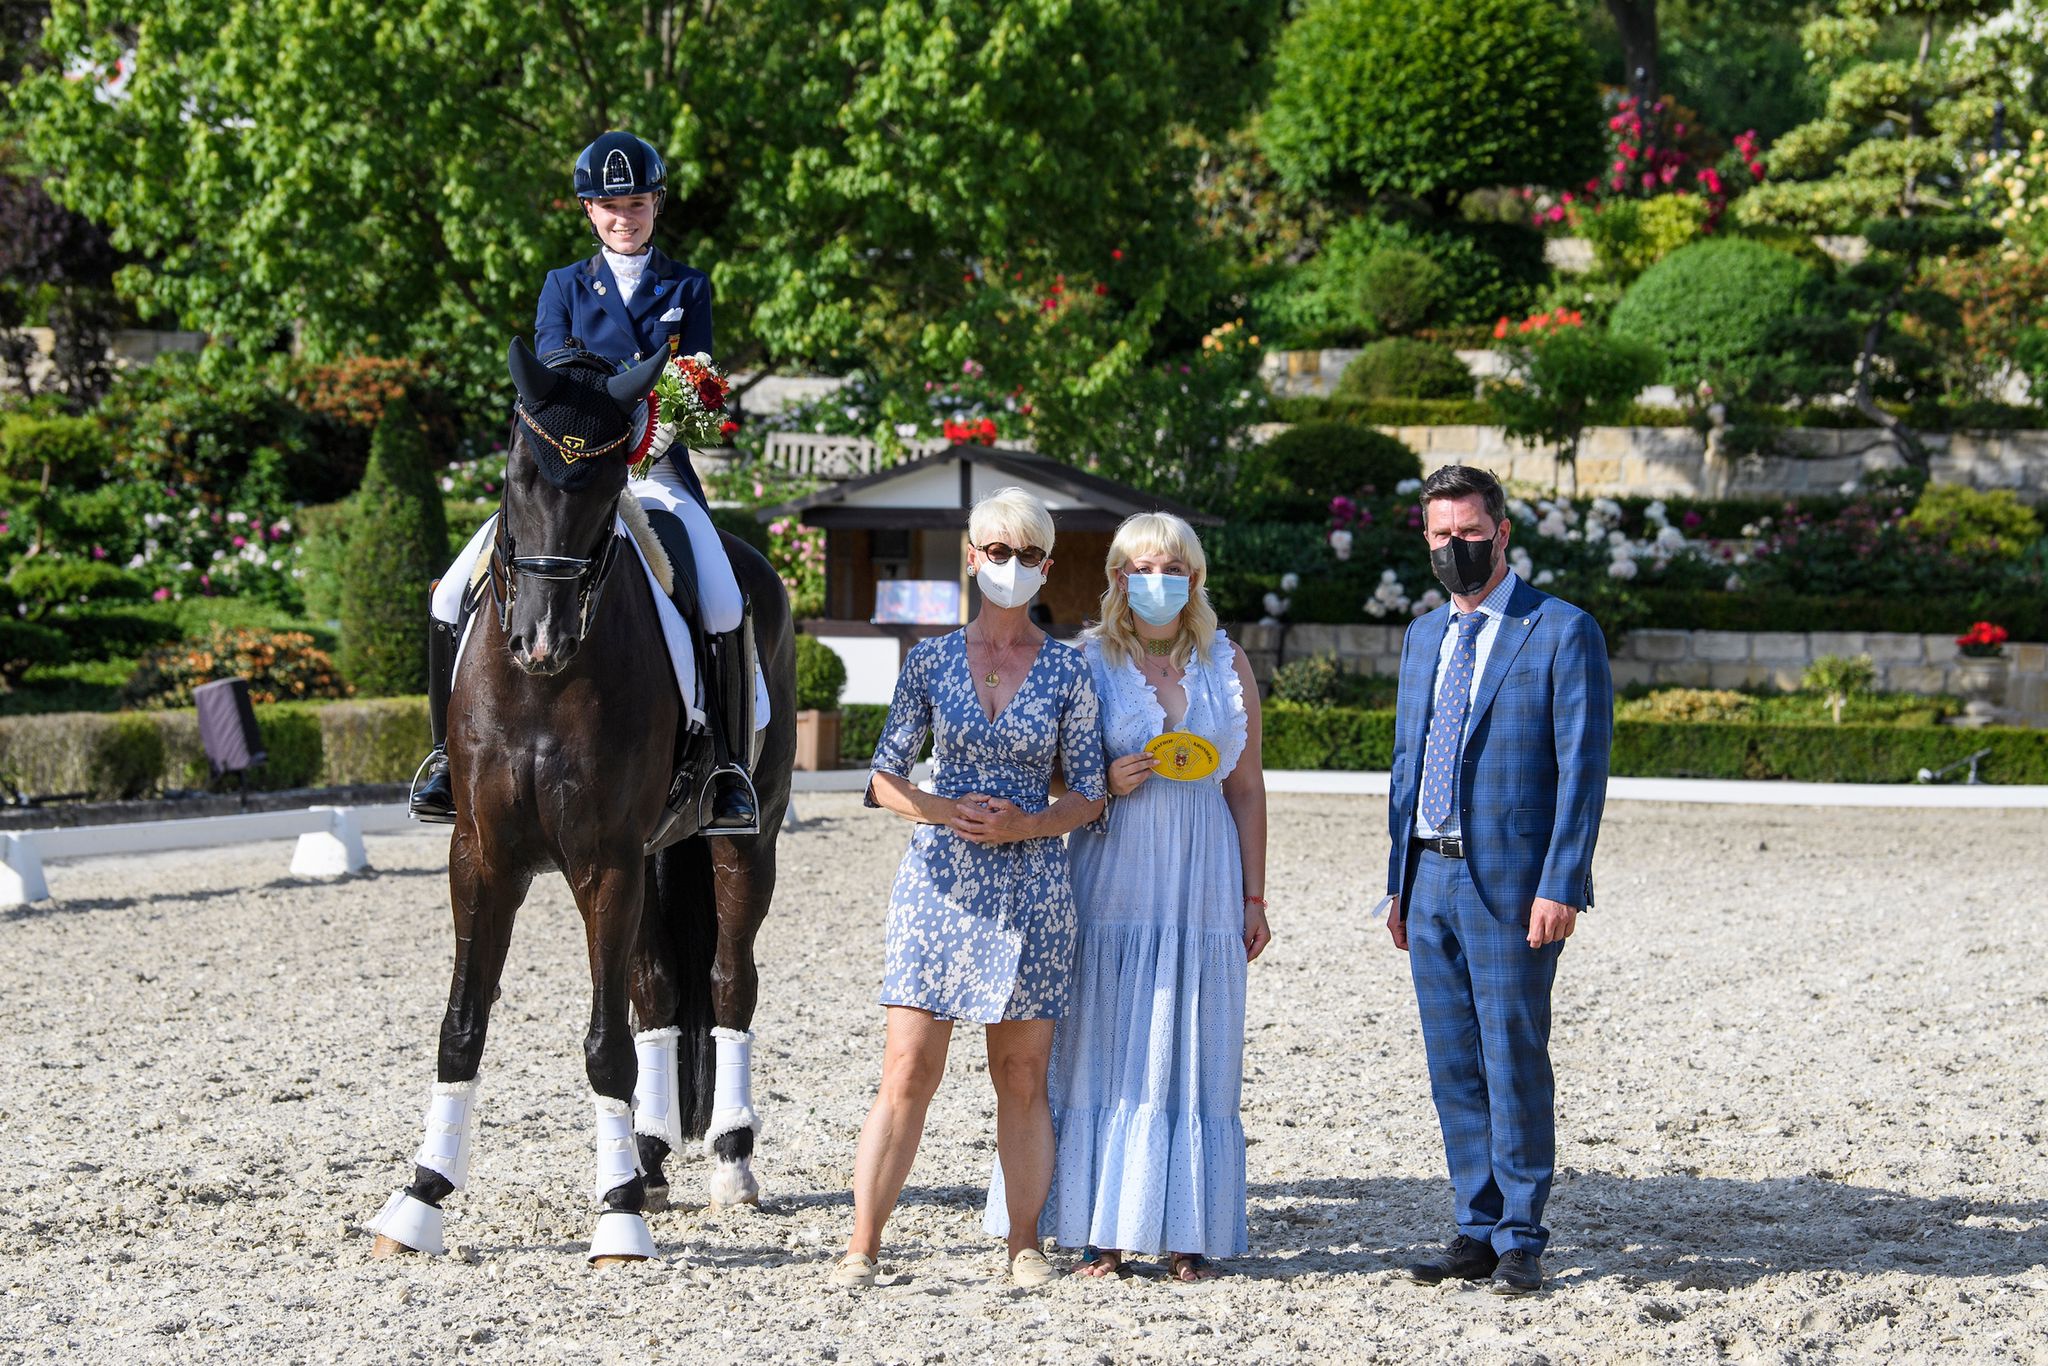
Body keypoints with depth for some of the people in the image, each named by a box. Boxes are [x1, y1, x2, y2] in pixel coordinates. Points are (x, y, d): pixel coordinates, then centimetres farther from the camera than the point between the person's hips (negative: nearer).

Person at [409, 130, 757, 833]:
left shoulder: (688, 288, 11)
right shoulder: (563, 286, 13)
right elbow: (549, 367, -2)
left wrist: (648, 433, -19)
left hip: (656, 471, -1)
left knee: (724, 607, -26)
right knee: (455, 596, -14)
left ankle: (729, 766, -14)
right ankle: (451, 750, 2)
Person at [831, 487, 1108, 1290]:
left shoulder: (1067, 671, 4)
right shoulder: (931, 661, 5)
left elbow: (1090, 794, 5)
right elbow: (884, 778, 5)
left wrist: (1027, 824, -12)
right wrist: (945, 810, -13)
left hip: (1030, 887, 0)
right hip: (938, 882, 0)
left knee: (1023, 1076, 4)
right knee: (907, 1069, -4)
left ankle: (1025, 1245, 13)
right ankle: (862, 1246, -1)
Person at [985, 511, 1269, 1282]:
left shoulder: (1227, 666, 9)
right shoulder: (1090, 662, 3)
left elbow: (1247, 789, 9)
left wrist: (1254, 898, 4)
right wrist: (1107, 784, -14)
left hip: (1201, 887, 1)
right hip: (1113, 884, -1)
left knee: (1193, 1053, 1)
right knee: (1104, 1051, -2)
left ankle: (1186, 1231, 6)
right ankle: (1106, 1228, 4)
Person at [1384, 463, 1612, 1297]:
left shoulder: (1562, 632, -5)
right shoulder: (1423, 637, 16)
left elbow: (1582, 769, -9)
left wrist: (1559, 886, -16)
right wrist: (1399, 882, 15)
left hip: (1511, 884, -6)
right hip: (1431, 880, 6)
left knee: (1515, 1062, -3)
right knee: (1454, 1068, 8)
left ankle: (1522, 1242, 5)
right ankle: (1479, 1232, 16)